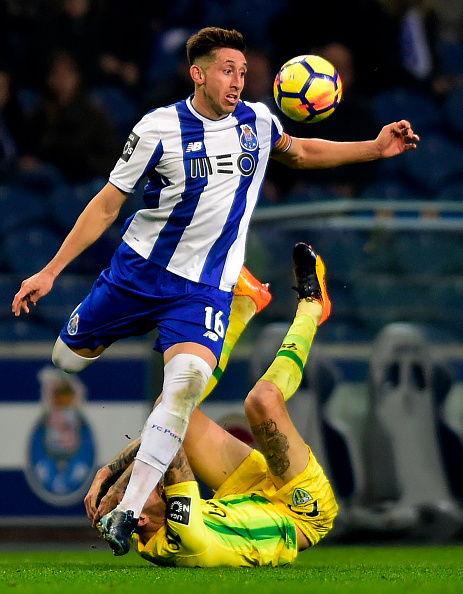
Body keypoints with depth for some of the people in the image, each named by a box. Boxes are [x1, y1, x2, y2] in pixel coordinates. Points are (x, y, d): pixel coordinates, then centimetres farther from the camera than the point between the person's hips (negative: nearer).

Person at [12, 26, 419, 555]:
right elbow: (108, 203, -4)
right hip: (137, 270, 0)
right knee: (67, 359, 11)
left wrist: (375, 149, 12)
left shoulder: (258, 122, 1)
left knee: (187, 383, -25)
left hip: (205, 288, 0)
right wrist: (50, 270, -6)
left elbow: (298, 153, 24)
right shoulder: (159, 128, -10)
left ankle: (128, 512, -25)